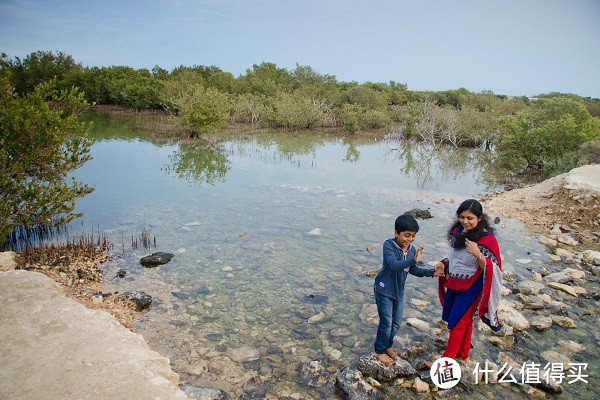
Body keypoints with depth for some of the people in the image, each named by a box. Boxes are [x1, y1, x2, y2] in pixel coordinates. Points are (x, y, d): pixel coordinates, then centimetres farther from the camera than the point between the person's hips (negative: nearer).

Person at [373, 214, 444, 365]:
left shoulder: (412, 249, -3)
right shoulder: (389, 245, -22)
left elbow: (413, 270, 10)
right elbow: (393, 265, -37)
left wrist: (431, 272, -2)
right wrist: (413, 260, -49)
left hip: (398, 291, 6)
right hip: (384, 290, -6)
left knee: (396, 323, 16)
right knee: (386, 323, 2)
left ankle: (387, 345, 40)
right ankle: (380, 350, 24)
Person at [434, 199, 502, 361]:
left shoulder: (487, 239, -21)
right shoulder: (458, 231, -1)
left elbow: (491, 269, -21)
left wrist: (477, 254, -36)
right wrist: (443, 263, -3)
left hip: (471, 288, -6)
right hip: (453, 284, 6)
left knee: (457, 322, 3)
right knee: (465, 319, 21)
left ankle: (447, 359, 18)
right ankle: (463, 353, 40)